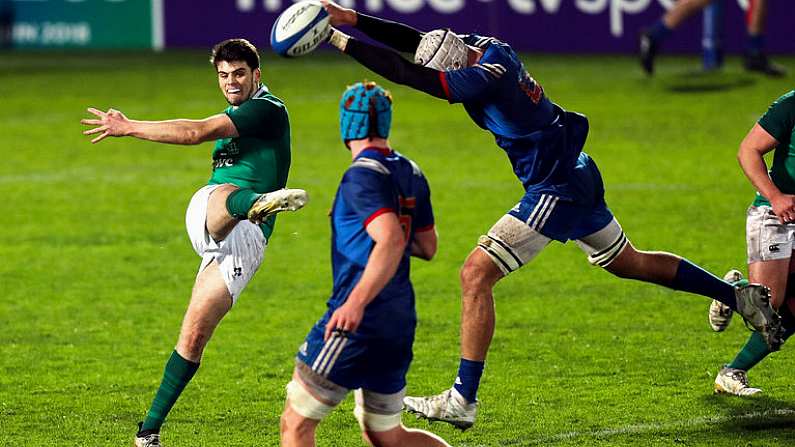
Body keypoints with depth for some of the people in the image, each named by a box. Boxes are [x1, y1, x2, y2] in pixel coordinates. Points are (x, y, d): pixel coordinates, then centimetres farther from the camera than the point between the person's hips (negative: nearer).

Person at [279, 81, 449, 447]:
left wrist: (356, 303, -36)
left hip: (361, 321, -9)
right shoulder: (411, 173, 12)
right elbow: (427, 247, 21)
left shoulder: (363, 176, -13)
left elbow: (392, 241, -27)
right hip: (400, 323, 9)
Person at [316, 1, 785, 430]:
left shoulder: (489, 76, -28)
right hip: (578, 175, 10)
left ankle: (463, 400, -11)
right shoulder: (481, 47, -3)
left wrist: (342, 41, -28)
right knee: (628, 263, 27)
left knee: (476, 274, -11)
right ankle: (740, 296, 38)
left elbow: (408, 74, -32)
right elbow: (414, 39, 5)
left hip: (556, 191, -10)